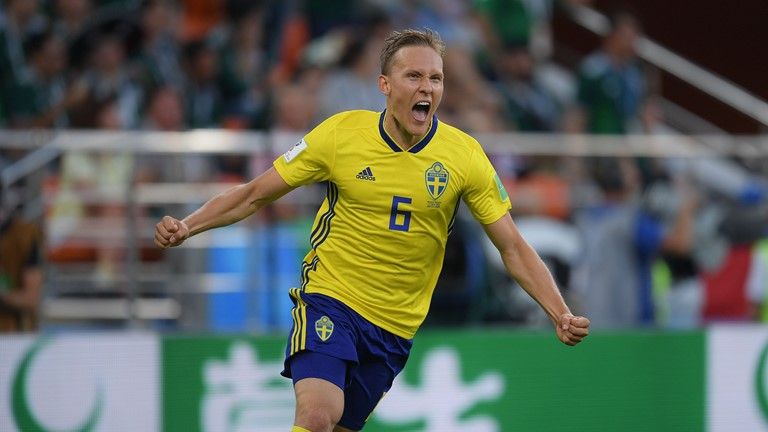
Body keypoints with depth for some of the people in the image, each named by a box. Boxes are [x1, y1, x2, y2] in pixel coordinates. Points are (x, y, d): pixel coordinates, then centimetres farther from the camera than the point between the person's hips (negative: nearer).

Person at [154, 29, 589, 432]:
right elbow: (255, 195, 1)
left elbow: (514, 248, -3)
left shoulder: (464, 155, -7)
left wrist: (561, 314, -16)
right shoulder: (339, 134, -9)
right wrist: (187, 226, -13)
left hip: (395, 325, 2)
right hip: (329, 299, -2)